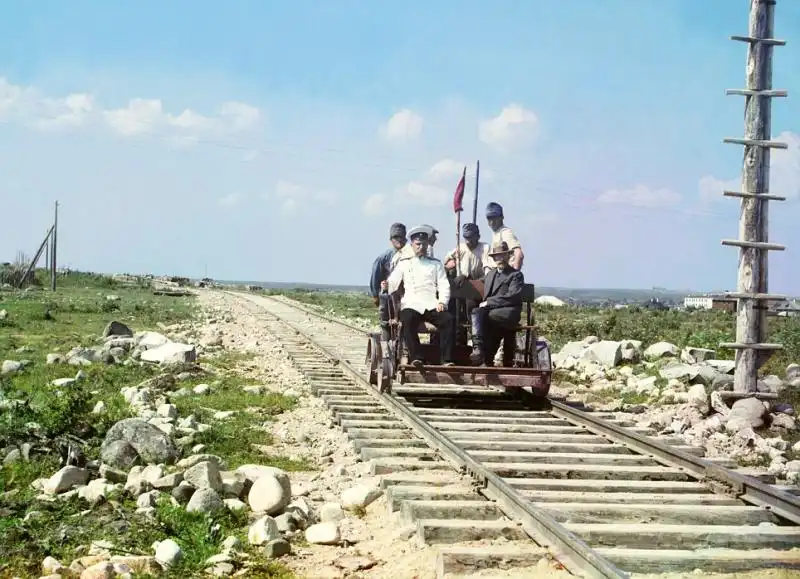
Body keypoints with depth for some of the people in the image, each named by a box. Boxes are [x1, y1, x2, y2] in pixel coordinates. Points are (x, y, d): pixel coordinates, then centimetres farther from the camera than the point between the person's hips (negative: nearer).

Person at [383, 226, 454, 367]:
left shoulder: (436, 264, 22)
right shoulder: (404, 264, 21)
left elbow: (443, 285, 12)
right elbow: (393, 282, 12)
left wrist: (442, 302, -7)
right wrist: (387, 285, -13)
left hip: (432, 305, 1)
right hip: (411, 305, -1)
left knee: (447, 319, -29)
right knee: (407, 320, -35)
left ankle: (447, 359, -30)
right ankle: (415, 357, -36)